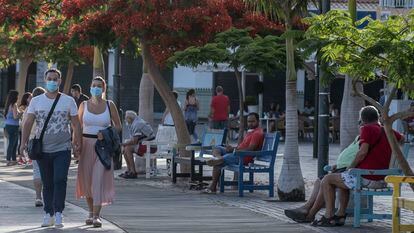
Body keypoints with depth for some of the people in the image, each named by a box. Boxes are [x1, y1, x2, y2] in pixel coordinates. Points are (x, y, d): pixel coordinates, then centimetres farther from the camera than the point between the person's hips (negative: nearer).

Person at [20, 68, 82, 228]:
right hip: (42, 149, 2)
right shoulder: (36, 101, 7)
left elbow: (76, 124, 5)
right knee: (47, 183, 8)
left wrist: (78, 143, -3)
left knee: (60, 181, -12)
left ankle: (58, 213, -9)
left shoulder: (68, 101, 4)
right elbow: (28, 123, 2)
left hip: (62, 150, -2)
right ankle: (48, 214, 15)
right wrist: (24, 142, -9)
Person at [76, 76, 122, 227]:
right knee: (86, 180, 7)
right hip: (86, 145, 2)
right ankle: (91, 212, 24)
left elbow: (118, 126, 9)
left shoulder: (109, 105, 2)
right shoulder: (84, 105, 6)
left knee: (98, 180, -13)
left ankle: (97, 216, -15)